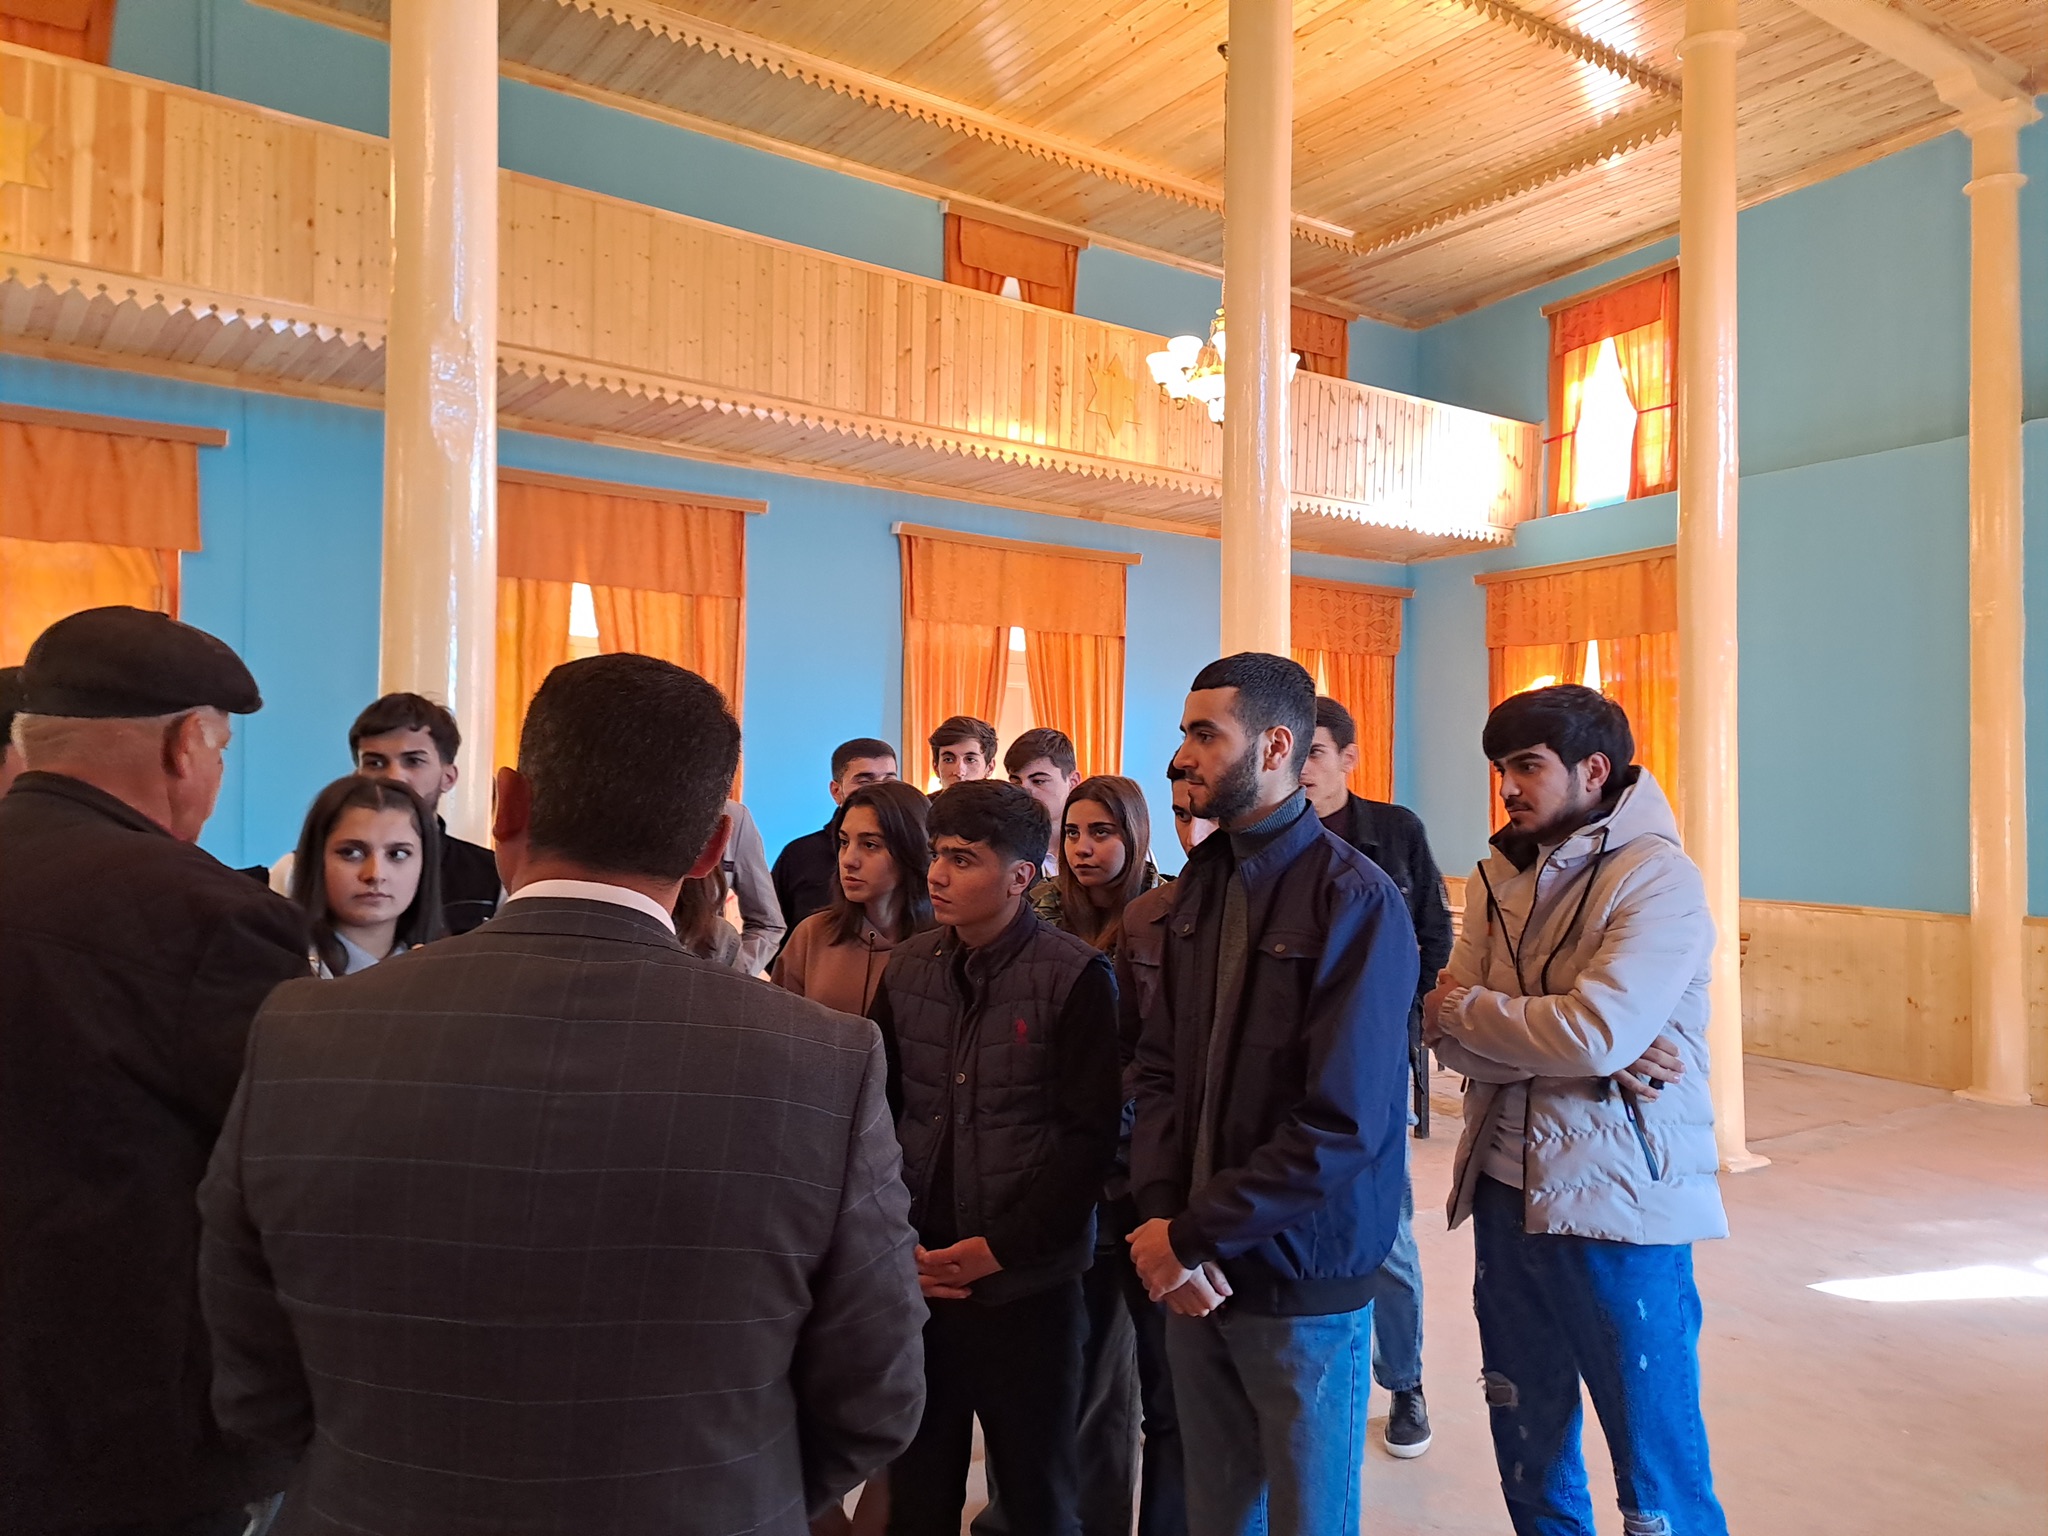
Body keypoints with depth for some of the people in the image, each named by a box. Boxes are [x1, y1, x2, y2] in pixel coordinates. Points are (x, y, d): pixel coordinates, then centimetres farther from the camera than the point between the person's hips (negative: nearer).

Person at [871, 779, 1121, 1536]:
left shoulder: (1076, 977, -9)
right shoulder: (906, 968, 3)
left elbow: (1091, 1133, -11)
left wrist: (1003, 1247, -13)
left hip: (1027, 1279, -3)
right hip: (917, 1273, 4)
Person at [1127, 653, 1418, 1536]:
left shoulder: (1355, 900, -16)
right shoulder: (1198, 885, 4)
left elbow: (1342, 1125, -21)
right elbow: (1159, 1065, 3)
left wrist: (1193, 1236, -16)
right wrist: (1160, 1216, -11)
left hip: (1301, 1282, -5)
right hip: (1190, 1273, 5)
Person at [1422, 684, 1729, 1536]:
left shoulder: (1657, 877, -12)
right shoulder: (1501, 876, 6)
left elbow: (1597, 1032, -25)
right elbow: (1451, 1038, -3)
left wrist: (1462, 1004, -10)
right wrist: (1576, 1049, -18)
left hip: (1618, 1206, -6)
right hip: (1506, 1192, 6)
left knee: (1658, 1465, 7)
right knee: (1526, 1444, 19)